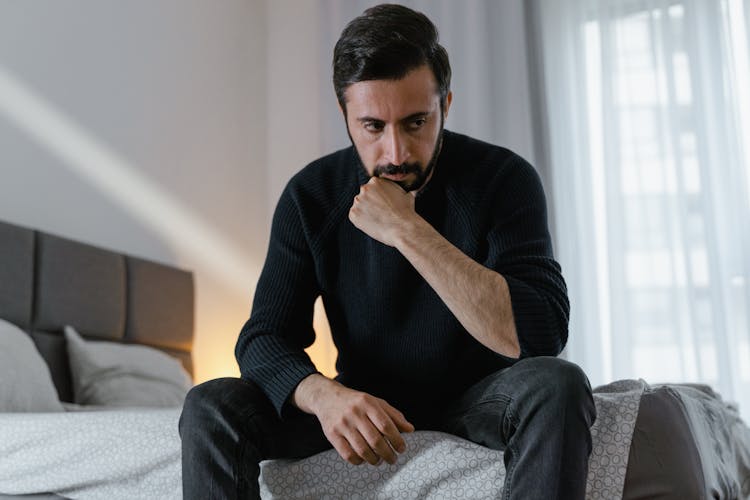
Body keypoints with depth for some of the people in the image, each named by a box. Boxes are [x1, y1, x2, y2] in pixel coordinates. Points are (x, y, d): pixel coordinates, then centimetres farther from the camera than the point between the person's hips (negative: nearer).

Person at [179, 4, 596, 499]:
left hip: (476, 401, -1)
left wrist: (407, 231, -33)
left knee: (556, 386, -34)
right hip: (365, 403, 2)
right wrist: (324, 394, -35)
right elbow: (264, 337, -11)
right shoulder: (312, 195, -9)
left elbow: (541, 335, -28)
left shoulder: (502, 177, -17)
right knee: (210, 406, -20)